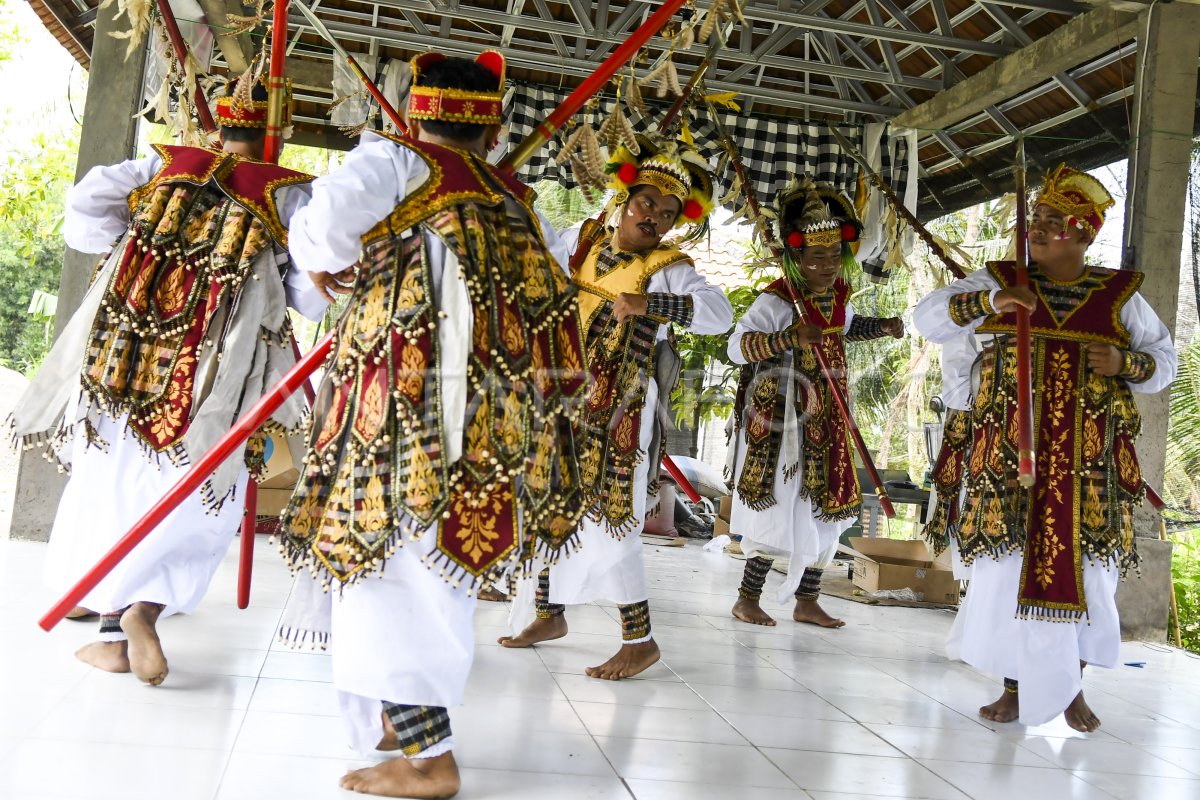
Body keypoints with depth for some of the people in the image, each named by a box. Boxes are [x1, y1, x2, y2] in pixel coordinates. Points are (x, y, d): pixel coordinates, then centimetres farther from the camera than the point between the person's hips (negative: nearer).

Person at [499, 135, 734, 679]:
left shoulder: (668, 269, -11)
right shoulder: (583, 241, 7)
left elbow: (719, 312, -27)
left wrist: (650, 304, -35)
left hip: (616, 412, -6)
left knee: (606, 521, -7)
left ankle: (640, 641, 7)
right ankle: (551, 614, 33)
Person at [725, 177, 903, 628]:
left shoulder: (839, 296, 8)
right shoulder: (775, 301, -16)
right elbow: (737, 347, -25)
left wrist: (882, 327, 16)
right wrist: (790, 338, -36)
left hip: (825, 421, 8)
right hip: (780, 419, -8)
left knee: (828, 506, 11)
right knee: (779, 507, -4)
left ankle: (807, 601, 23)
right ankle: (748, 599, 11)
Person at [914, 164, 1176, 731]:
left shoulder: (1118, 295, 7)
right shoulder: (1000, 281, 7)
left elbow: (1163, 362, 13)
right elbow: (928, 319, 0)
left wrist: (1124, 362, -9)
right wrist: (987, 302, -17)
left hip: (1089, 464, 1)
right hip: (1013, 457, 0)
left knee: (1085, 572, 5)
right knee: (1011, 569, 0)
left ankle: (1071, 688, 23)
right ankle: (1016, 688, 16)